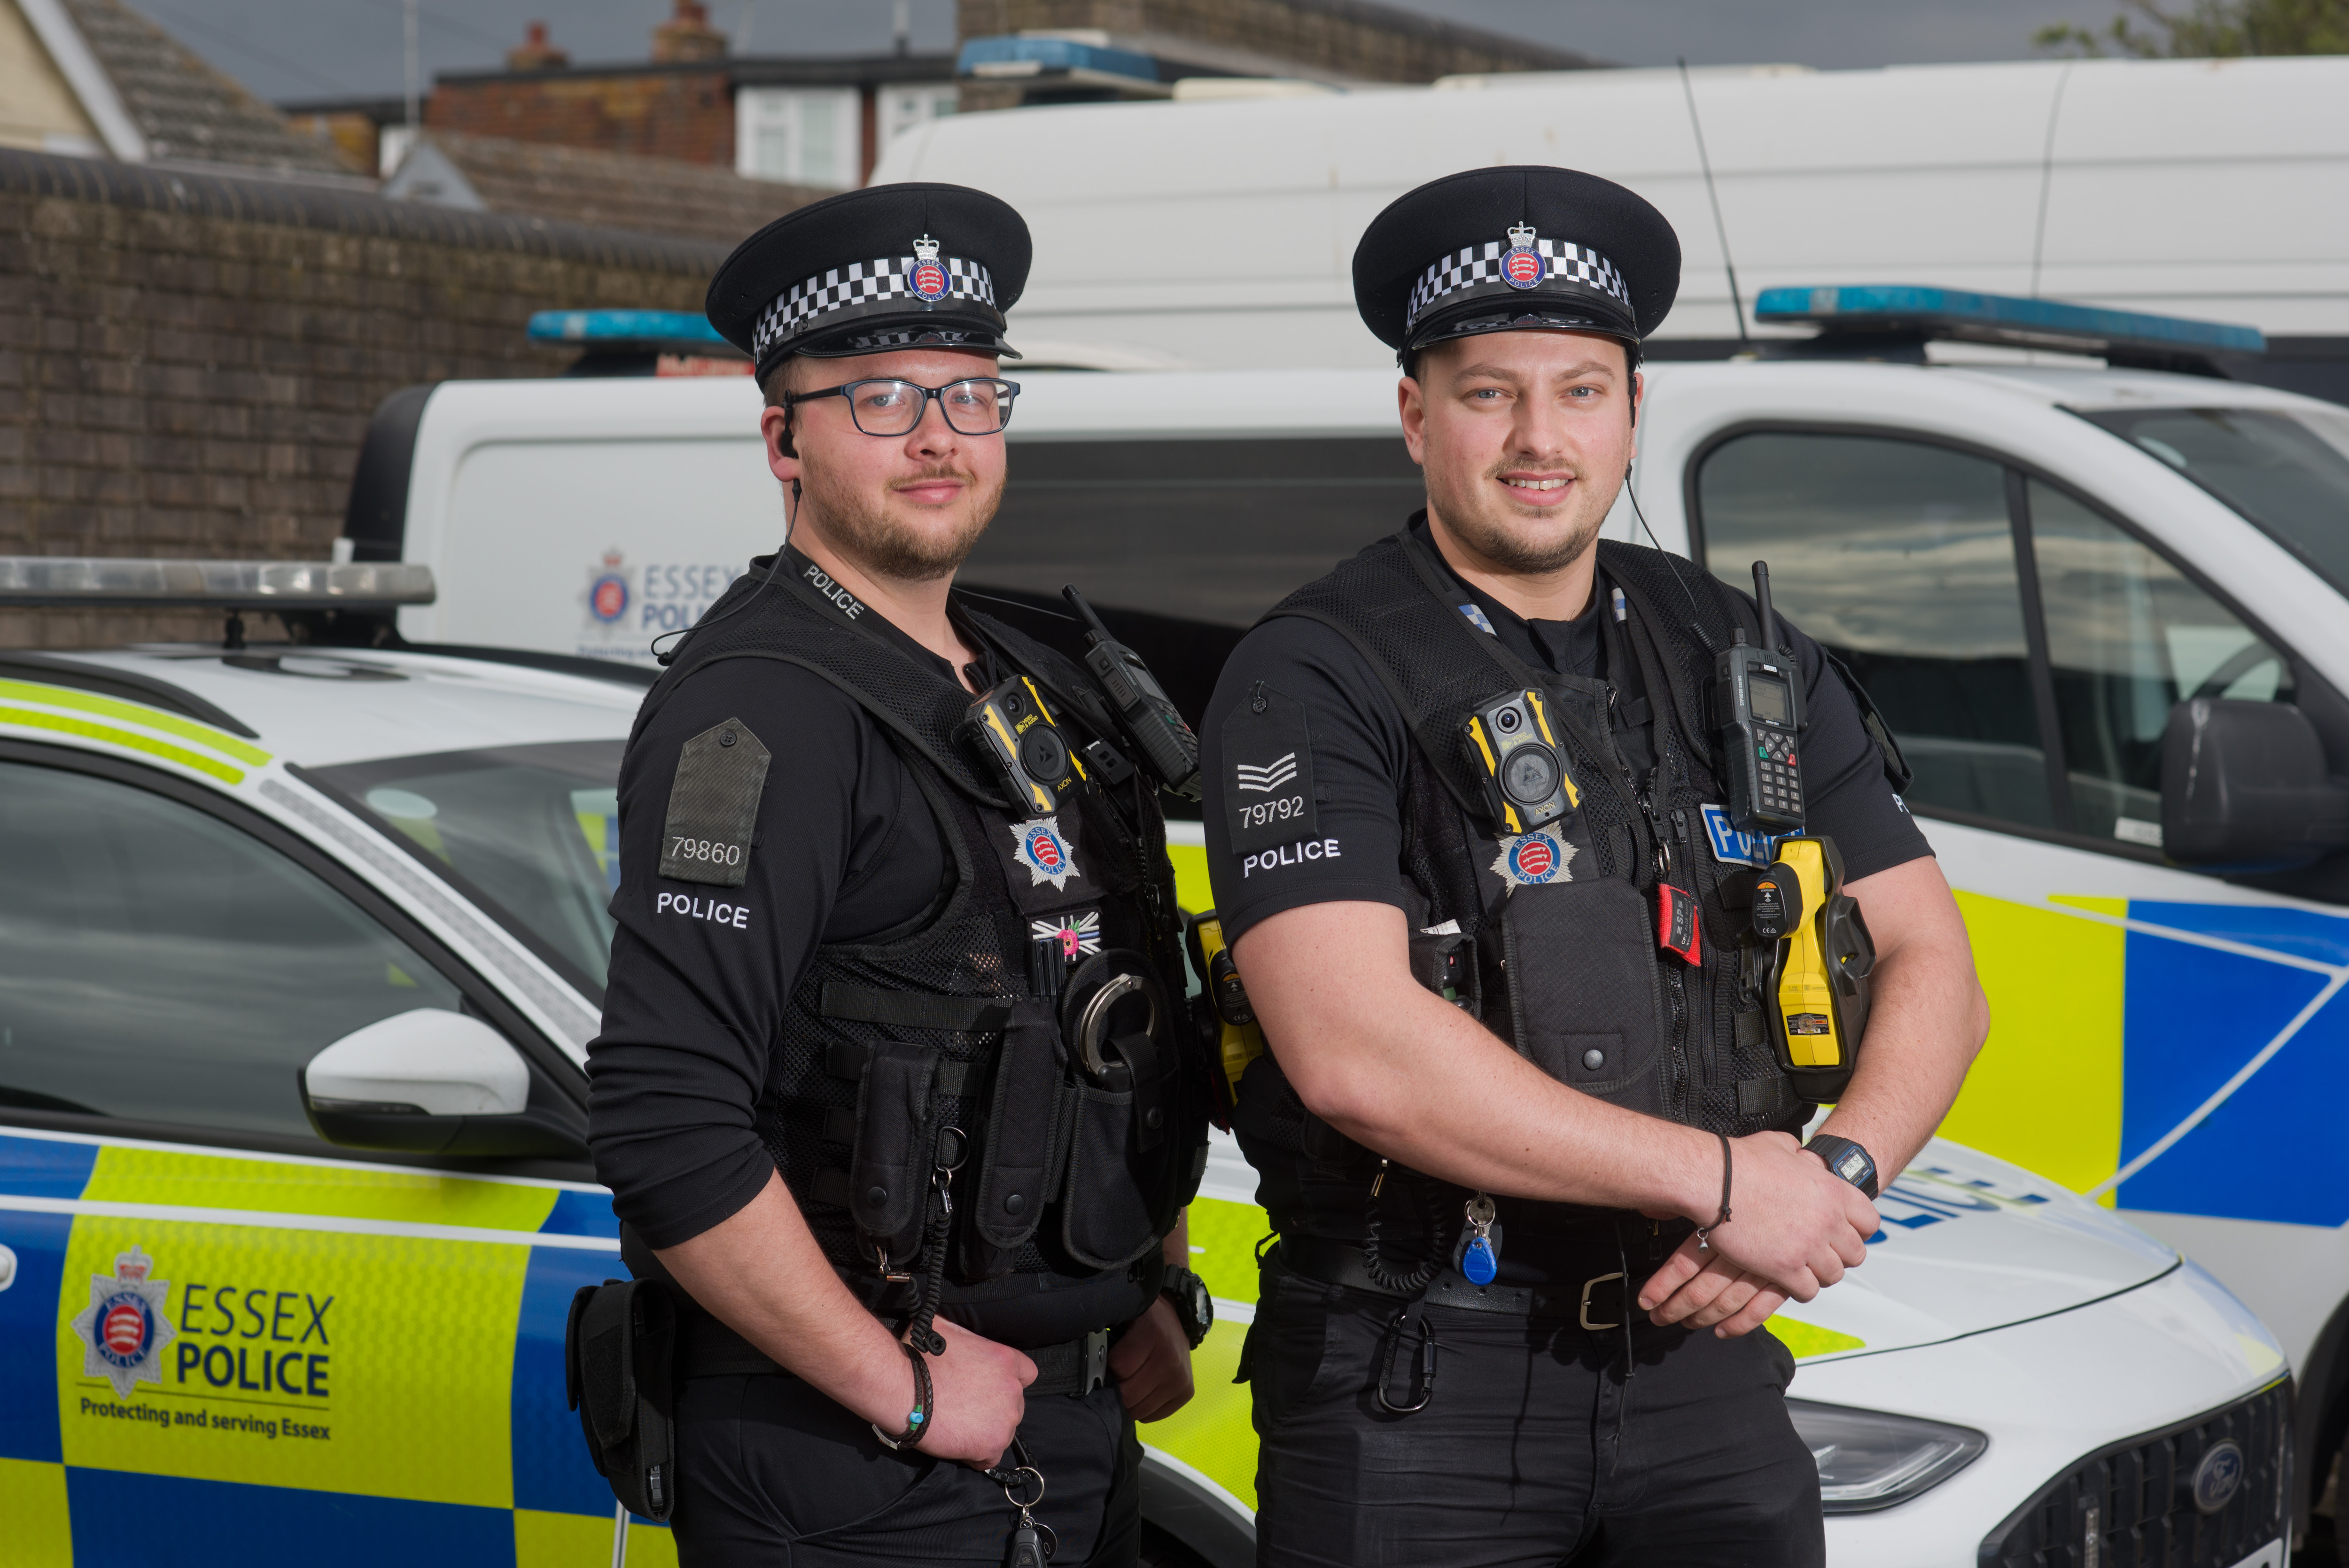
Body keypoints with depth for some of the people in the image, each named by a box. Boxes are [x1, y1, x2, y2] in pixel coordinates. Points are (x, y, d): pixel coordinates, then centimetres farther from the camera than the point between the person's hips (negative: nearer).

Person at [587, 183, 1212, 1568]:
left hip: (1081, 1443, 8)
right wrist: (904, 1390, -18)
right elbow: (662, 1123, -24)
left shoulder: (1038, 692, 14)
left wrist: (1152, 1299, 12)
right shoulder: (760, 712, -14)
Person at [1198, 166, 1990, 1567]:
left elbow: (1930, 965, 11)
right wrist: (1721, 1179, -17)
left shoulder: (1743, 661, 10)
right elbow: (1353, 1052, -20)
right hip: (1418, 1395, -4)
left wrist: (1832, 1181, -9)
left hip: (1703, 1361, 5)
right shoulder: (1313, 685, -7)